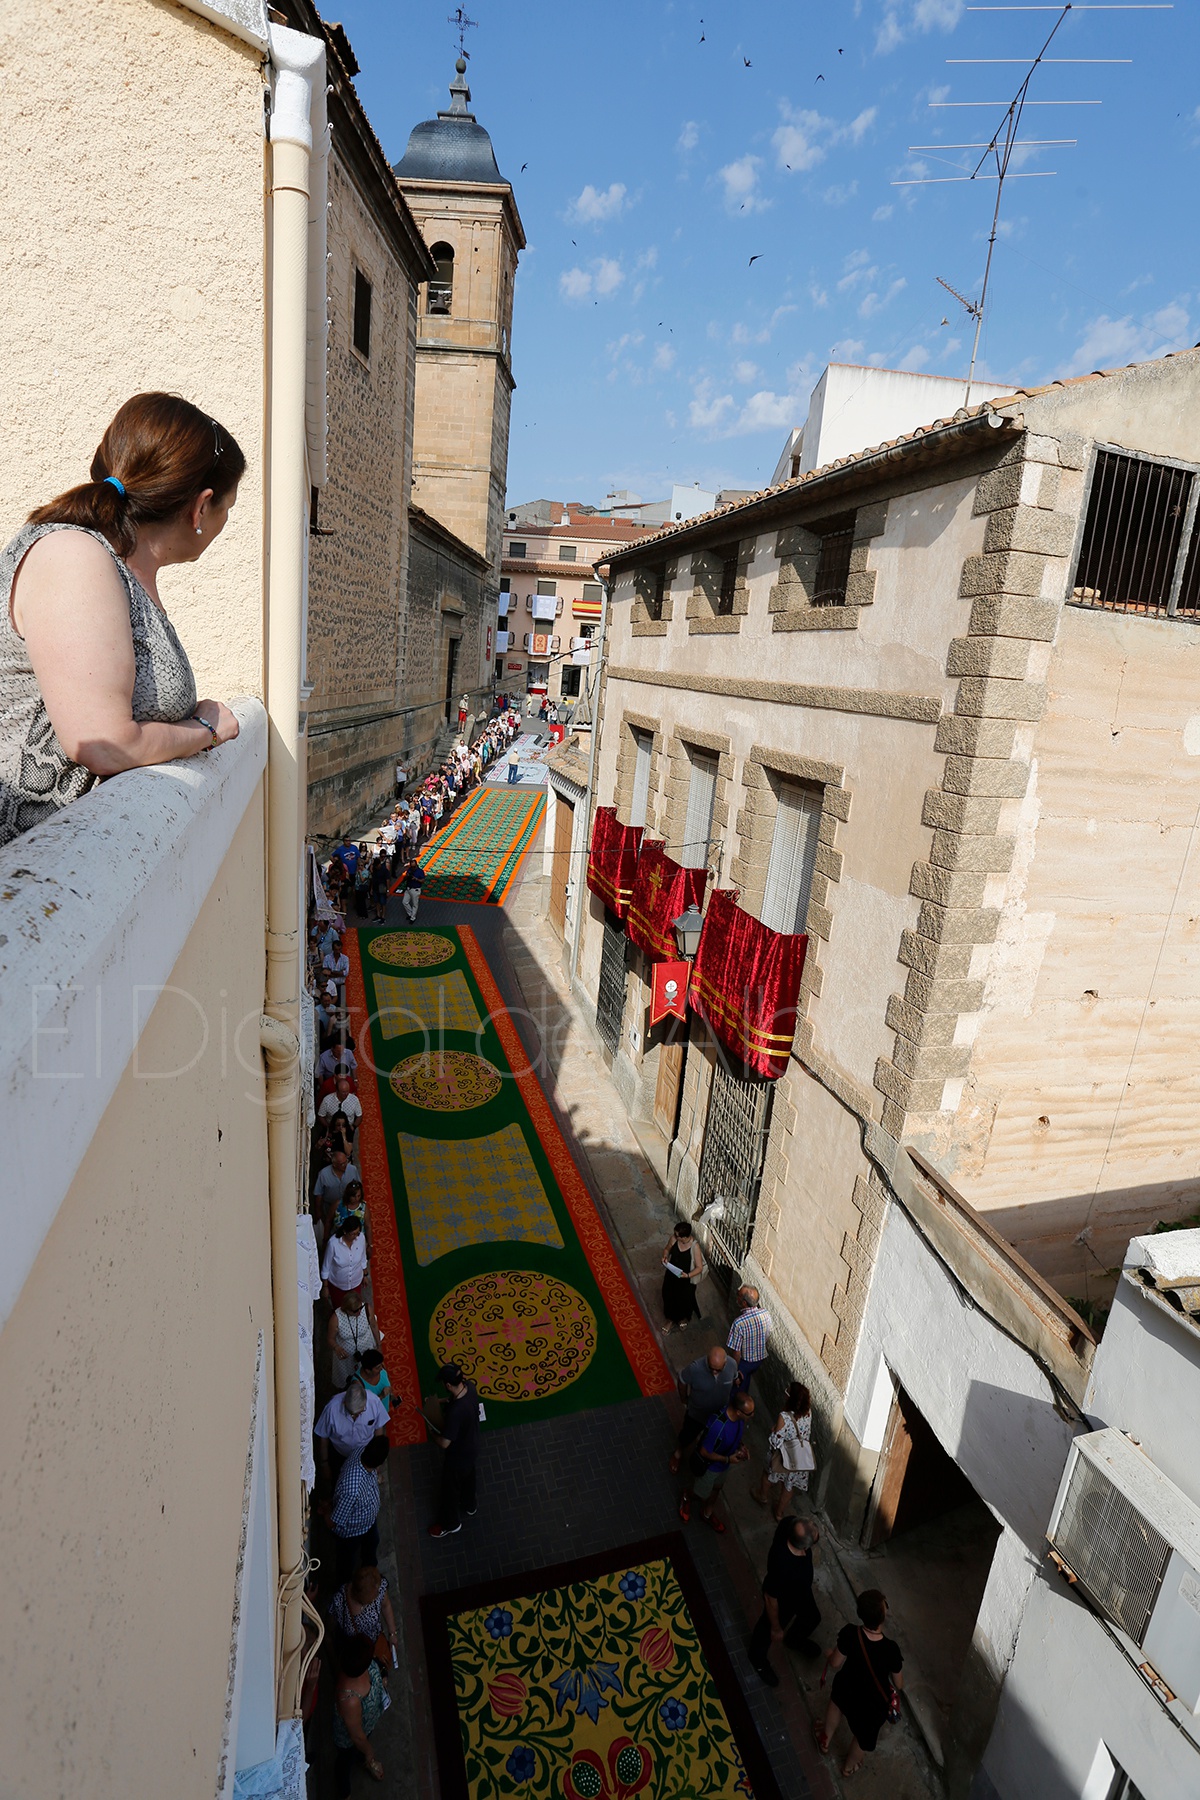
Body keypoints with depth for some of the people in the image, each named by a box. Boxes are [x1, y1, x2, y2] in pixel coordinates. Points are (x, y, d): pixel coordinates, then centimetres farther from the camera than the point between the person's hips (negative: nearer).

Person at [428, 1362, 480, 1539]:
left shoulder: (455, 1411, -44)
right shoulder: (470, 1386, -21)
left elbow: (445, 1443, -30)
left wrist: (434, 1434, -11)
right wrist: (446, 1401, -4)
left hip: (458, 1456, -7)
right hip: (472, 1448, 7)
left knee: (450, 1489, 22)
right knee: (468, 1478, 34)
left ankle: (451, 1524, 46)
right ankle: (469, 1507, 60)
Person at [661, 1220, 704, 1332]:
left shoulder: (694, 1246, -30)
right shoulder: (674, 1238, -18)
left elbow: (699, 1267, -22)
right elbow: (667, 1249, 4)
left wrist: (688, 1275, -36)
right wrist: (665, 1256, -17)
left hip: (686, 1280, -4)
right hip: (671, 1275, 4)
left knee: (684, 1300, 20)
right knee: (668, 1297, 21)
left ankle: (683, 1318, 54)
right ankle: (671, 1320, 49)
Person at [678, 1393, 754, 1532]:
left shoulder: (740, 1416, -23)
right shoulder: (718, 1426, -45)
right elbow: (704, 1452, -30)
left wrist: (742, 1445, -14)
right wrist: (727, 1459, -24)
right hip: (709, 1465, -6)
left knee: (717, 1488, 30)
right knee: (702, 1493, 21)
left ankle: (707, 1513, 56)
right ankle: (687, 1495, 53)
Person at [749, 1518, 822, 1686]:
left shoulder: (790, 1524, -35)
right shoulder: (781, 1567, -48)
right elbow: (770, 1599, -28)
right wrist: (776, 1628, -12)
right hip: (783, 1599, -5)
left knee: (812, 1617, 32)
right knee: (768, 1630, 26)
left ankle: (795, 1639, 65)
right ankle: (759, 1659, 59)